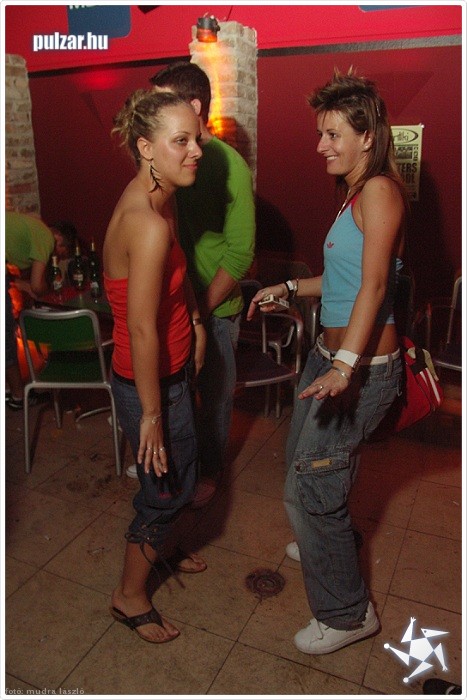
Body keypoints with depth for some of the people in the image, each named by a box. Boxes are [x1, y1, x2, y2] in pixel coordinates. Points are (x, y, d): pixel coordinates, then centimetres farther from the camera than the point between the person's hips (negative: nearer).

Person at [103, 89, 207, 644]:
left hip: (169, 368, 9)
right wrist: (151, 413, -22)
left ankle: (158, 548, 54)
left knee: (174, 478, 27)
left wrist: (195, 319, 16)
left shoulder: (157, 198, 2)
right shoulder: (148, 223, -30)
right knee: (167, 486, 11)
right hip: (152, 382, -9)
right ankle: (130, 596, 35)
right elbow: (141, 330, -29)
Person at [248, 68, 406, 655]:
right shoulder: (355, 193, 14)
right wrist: (291, 288, 21)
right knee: (300, 458, 24)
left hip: (363, 365, -10)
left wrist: (345, 368, -37)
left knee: (307, 488, -5)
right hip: (330, 352, 10)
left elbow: (373, 284, -28)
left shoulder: (379, 190, -15)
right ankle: (329, 543, 52)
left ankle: (347, 612, 17)